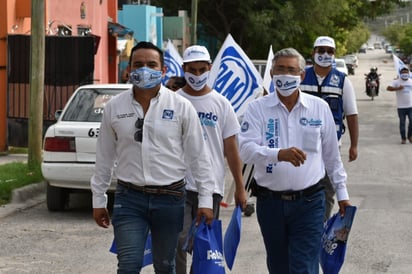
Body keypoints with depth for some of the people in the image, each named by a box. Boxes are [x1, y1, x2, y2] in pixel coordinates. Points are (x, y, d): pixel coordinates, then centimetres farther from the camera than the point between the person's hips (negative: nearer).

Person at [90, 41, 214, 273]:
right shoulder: (114, 108, 4)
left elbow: (198, 156, 1)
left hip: (170, 198, 0)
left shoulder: (181, 107, -1)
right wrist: (98, 199, 11)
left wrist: (206, 199, -2)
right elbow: (104, 157, 10)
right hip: (129, 198, 0)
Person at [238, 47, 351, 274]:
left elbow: (332, 155, 14)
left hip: (309, 203, -1)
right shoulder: (258, 108, -1)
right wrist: (279, 154, -31)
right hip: (270, 202, 1)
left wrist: (341, 192, 17)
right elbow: (246, 150, -15)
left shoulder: (320, 108, 4)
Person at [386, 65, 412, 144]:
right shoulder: (397, 82, -4)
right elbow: (388, 88, -16)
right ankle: (403, 138, 11)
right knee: (402, 123, 3)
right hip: (401, 107, -2)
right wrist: (397, 88, -29)